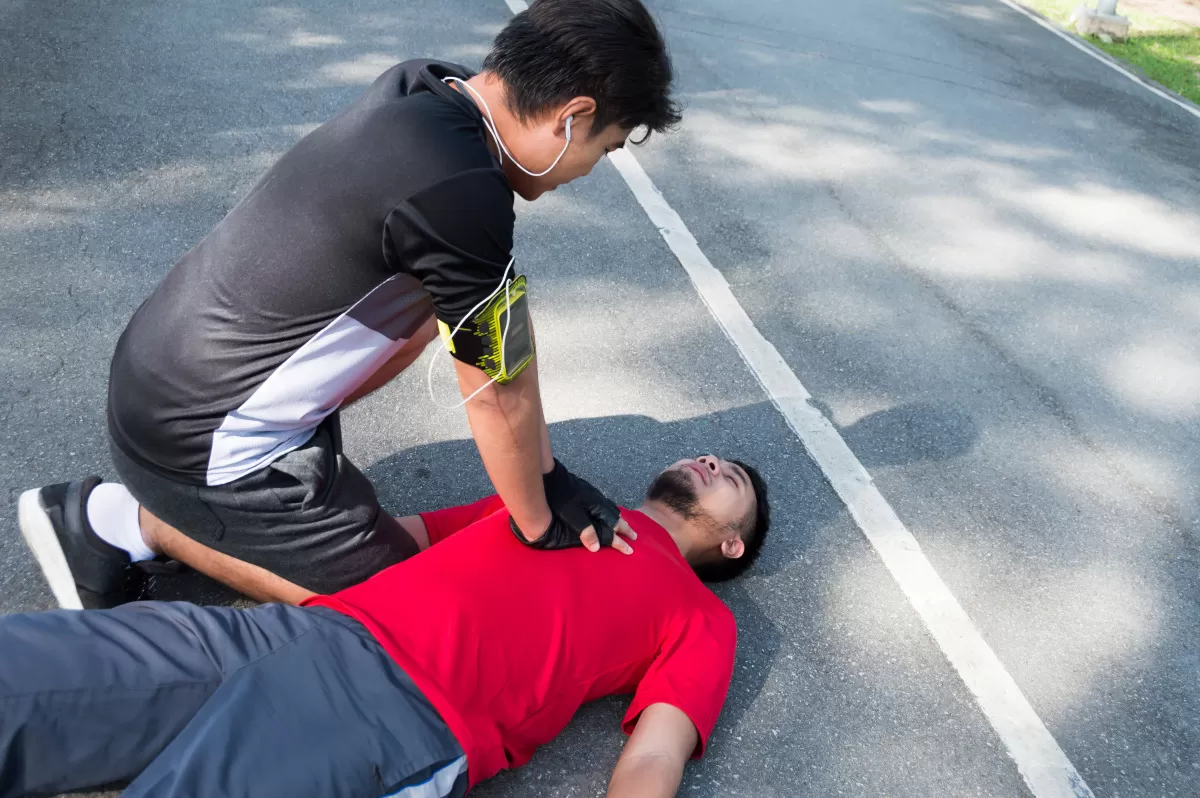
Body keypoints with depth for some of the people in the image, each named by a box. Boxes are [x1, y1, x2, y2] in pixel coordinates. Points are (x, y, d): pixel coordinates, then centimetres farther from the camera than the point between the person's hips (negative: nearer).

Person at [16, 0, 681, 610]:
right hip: (200, 443, -8)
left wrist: (547, 475, 5)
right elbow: (499, 396, -17)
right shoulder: (459, 194, -31)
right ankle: (134, 522, 5)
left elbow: (507, 318, 0)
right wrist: (539, 526, 0)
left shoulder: (424, 89, -3)